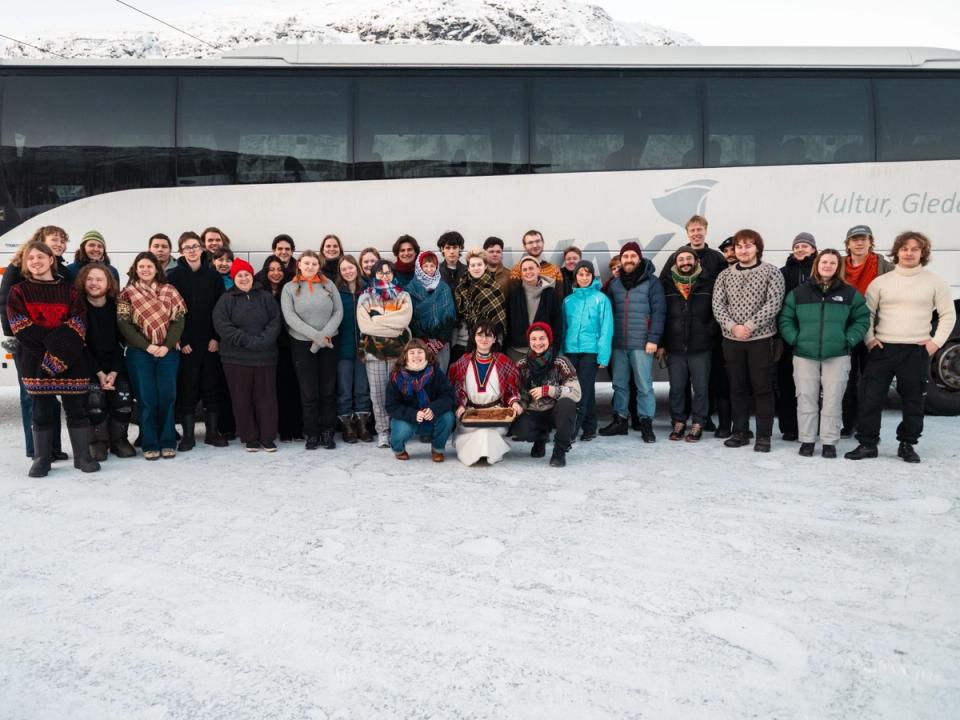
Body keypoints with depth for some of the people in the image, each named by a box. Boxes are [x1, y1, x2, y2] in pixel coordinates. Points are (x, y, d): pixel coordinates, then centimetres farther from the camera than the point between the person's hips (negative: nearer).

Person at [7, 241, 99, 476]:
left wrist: (58, 351, -14)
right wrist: (52, 343, -14)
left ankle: (82, 456, 12)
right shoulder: (18, 292, 6)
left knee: (77, 407, 3)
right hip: (36, 361, -1)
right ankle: (41, 459, 14)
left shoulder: (69, 291, 8)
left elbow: (78, 324, -2)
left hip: (71, 361, 1)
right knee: (42, 410, 3)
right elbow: (21, 328, -4)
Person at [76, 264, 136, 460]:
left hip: (116, 364, 2)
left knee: (124, 399, -10)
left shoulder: (116, 306, -3)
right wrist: (99, 372, -15)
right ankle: (98, 442, 3)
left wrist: (114, 372, -13)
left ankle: (118, 440, 10)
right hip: (89, 364, -2)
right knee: (94, 402, -16)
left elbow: (121, 340, -4)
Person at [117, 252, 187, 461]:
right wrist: (147, 346, -13)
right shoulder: (127, 294, 3)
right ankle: (150, 444, 8)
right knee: (146, 398, 1)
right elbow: (124, 324, -4)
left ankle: (168, 442, 10)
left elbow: (179, 319, 0)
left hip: (168, 351, 1)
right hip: (139, 352, -1)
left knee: (167, 396, 1)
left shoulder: (170, 291, 6)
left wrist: (167, 345, -12)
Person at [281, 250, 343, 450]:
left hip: (328, 344, 1)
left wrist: (326, 334, -13)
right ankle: (312, 433, 11)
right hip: (302, 344, -1)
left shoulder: (328, 285, 6)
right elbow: (290, 317, -8)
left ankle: (327, 432, 13)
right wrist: (315, 335, -16)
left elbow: (338, 311, 1)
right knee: (309, 391, 2)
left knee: (328, 390, 5)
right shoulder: (289, 288, 2)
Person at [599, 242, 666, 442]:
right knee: (619, 384, 11)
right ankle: (619, 420, 21)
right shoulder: (615, 284, 12)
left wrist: (653, 339, -13)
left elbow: (658, 311, -6)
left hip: (641, 344, -4)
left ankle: (646, 423, 6)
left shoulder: (651, 281, -1)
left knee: (644, 385, -1)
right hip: (618, 344, 5)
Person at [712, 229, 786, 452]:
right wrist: (733, 327, -15)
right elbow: (717, 305, 1)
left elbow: (773, 304, -11)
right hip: (731, 340, 3)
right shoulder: (724, 275, 9)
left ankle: (764, 435, 8)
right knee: (737, 388, 9)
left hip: (762, 339, -3)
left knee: (763, 388, 0)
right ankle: (740, 432, 18)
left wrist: (749, 326, -19)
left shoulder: (772, 272, -1)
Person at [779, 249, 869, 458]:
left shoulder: (850, 293, 5)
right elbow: (785, 319, 7)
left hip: (837, 356, 0)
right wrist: (795, 339, -4)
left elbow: (862, 319, 8)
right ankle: (807, 440, 13)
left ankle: (829, 442, 11)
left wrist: (849, 340, -3)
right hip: (804, 355, 0)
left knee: (832, 401, 1)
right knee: (806, 399, 3)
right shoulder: (799, 292, 4)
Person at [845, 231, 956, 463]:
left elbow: (948, 315, 7)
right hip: (882, 348, 0)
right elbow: (867, 313, 9)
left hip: (917, 351, 0)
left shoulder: (935, 282, 4)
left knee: (913, 400, 7)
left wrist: (936, 342, -2)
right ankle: (867, 443, 6)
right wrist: (869, 339, -1)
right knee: (871, 398, -3)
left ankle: (907, 444, 20)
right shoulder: (880, 282, 5)